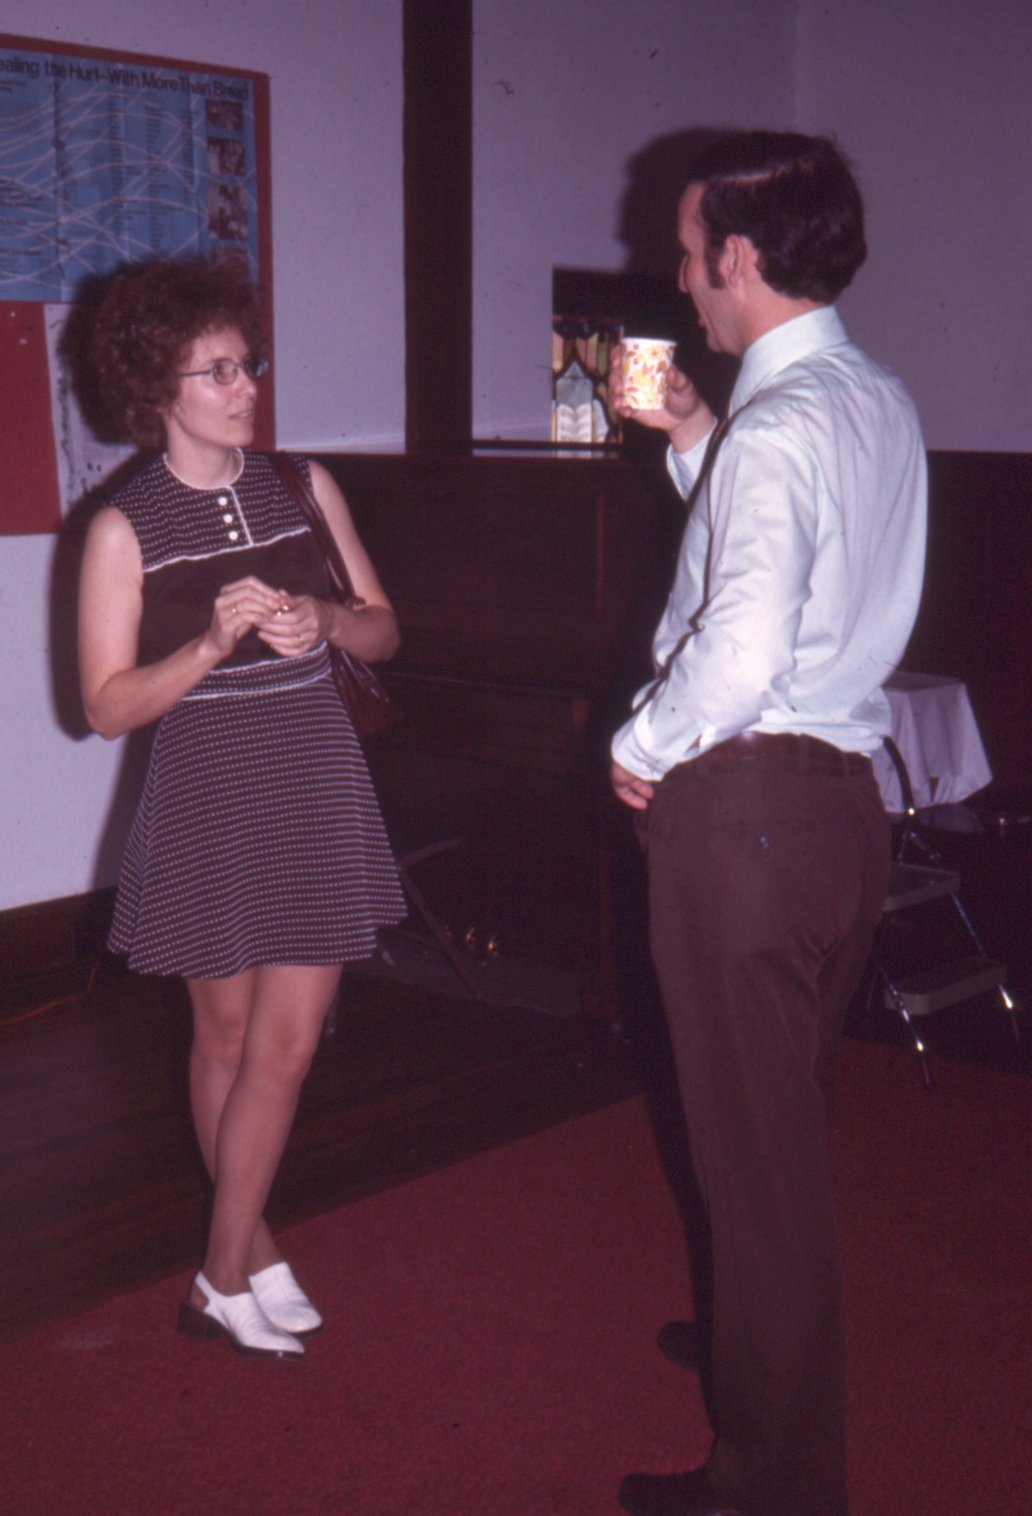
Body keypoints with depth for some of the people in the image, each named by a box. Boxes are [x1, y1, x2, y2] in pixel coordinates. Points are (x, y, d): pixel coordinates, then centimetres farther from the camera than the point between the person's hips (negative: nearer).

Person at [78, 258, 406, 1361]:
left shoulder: (303, 487, 3)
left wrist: (323, 622, -13)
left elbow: (383, 631, 8)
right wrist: (214, 641, -23)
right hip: (206, 802, -3)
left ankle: (225, 1271, 21)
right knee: (227, 1034, 10)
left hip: (317, 792, 3)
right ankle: (247, 1247, 28)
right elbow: (107, 705, -9)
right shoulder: (124, 529, -7)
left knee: (289, 1042, 5)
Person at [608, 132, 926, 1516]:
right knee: (794, 1118, 26)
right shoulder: (884, 405, 9)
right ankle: (765, 1337, 48)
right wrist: (694, 443, 16)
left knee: (753, 1143, 3)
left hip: (746, 808, -9)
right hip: (846, 794, 10)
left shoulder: (777, 431, -20)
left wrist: (641, 749, -14)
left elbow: (741, 651, -31)